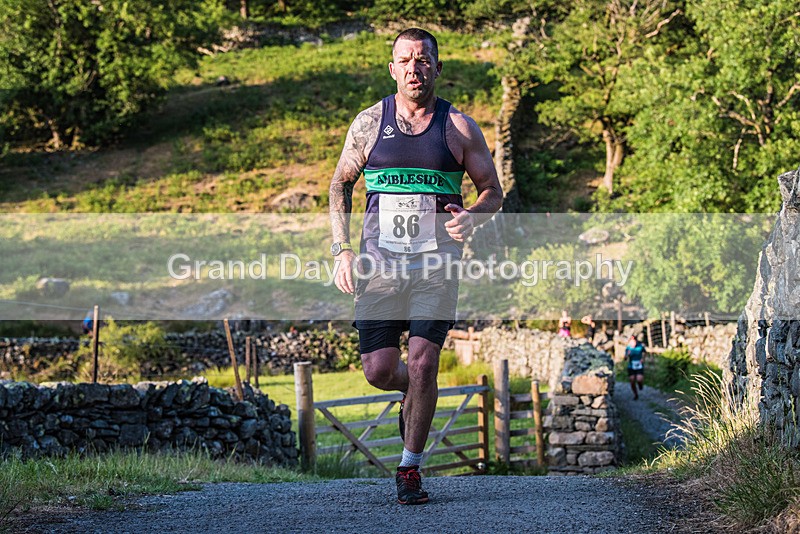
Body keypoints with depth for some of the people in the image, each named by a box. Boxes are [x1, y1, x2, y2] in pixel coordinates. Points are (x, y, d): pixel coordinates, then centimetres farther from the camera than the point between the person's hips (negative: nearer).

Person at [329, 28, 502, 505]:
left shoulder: (459, 127, 3)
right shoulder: (370, 123, 6)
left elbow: (493, 192, 9)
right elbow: (341, 185, 14)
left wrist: (471, 217, -14)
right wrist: (342, 250, 2)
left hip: (436, 266, -1)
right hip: (379, 264, 1)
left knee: (423, 365, -12)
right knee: (379, 370, -5)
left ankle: (410, 469, 4)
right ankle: (415, 395, 32)